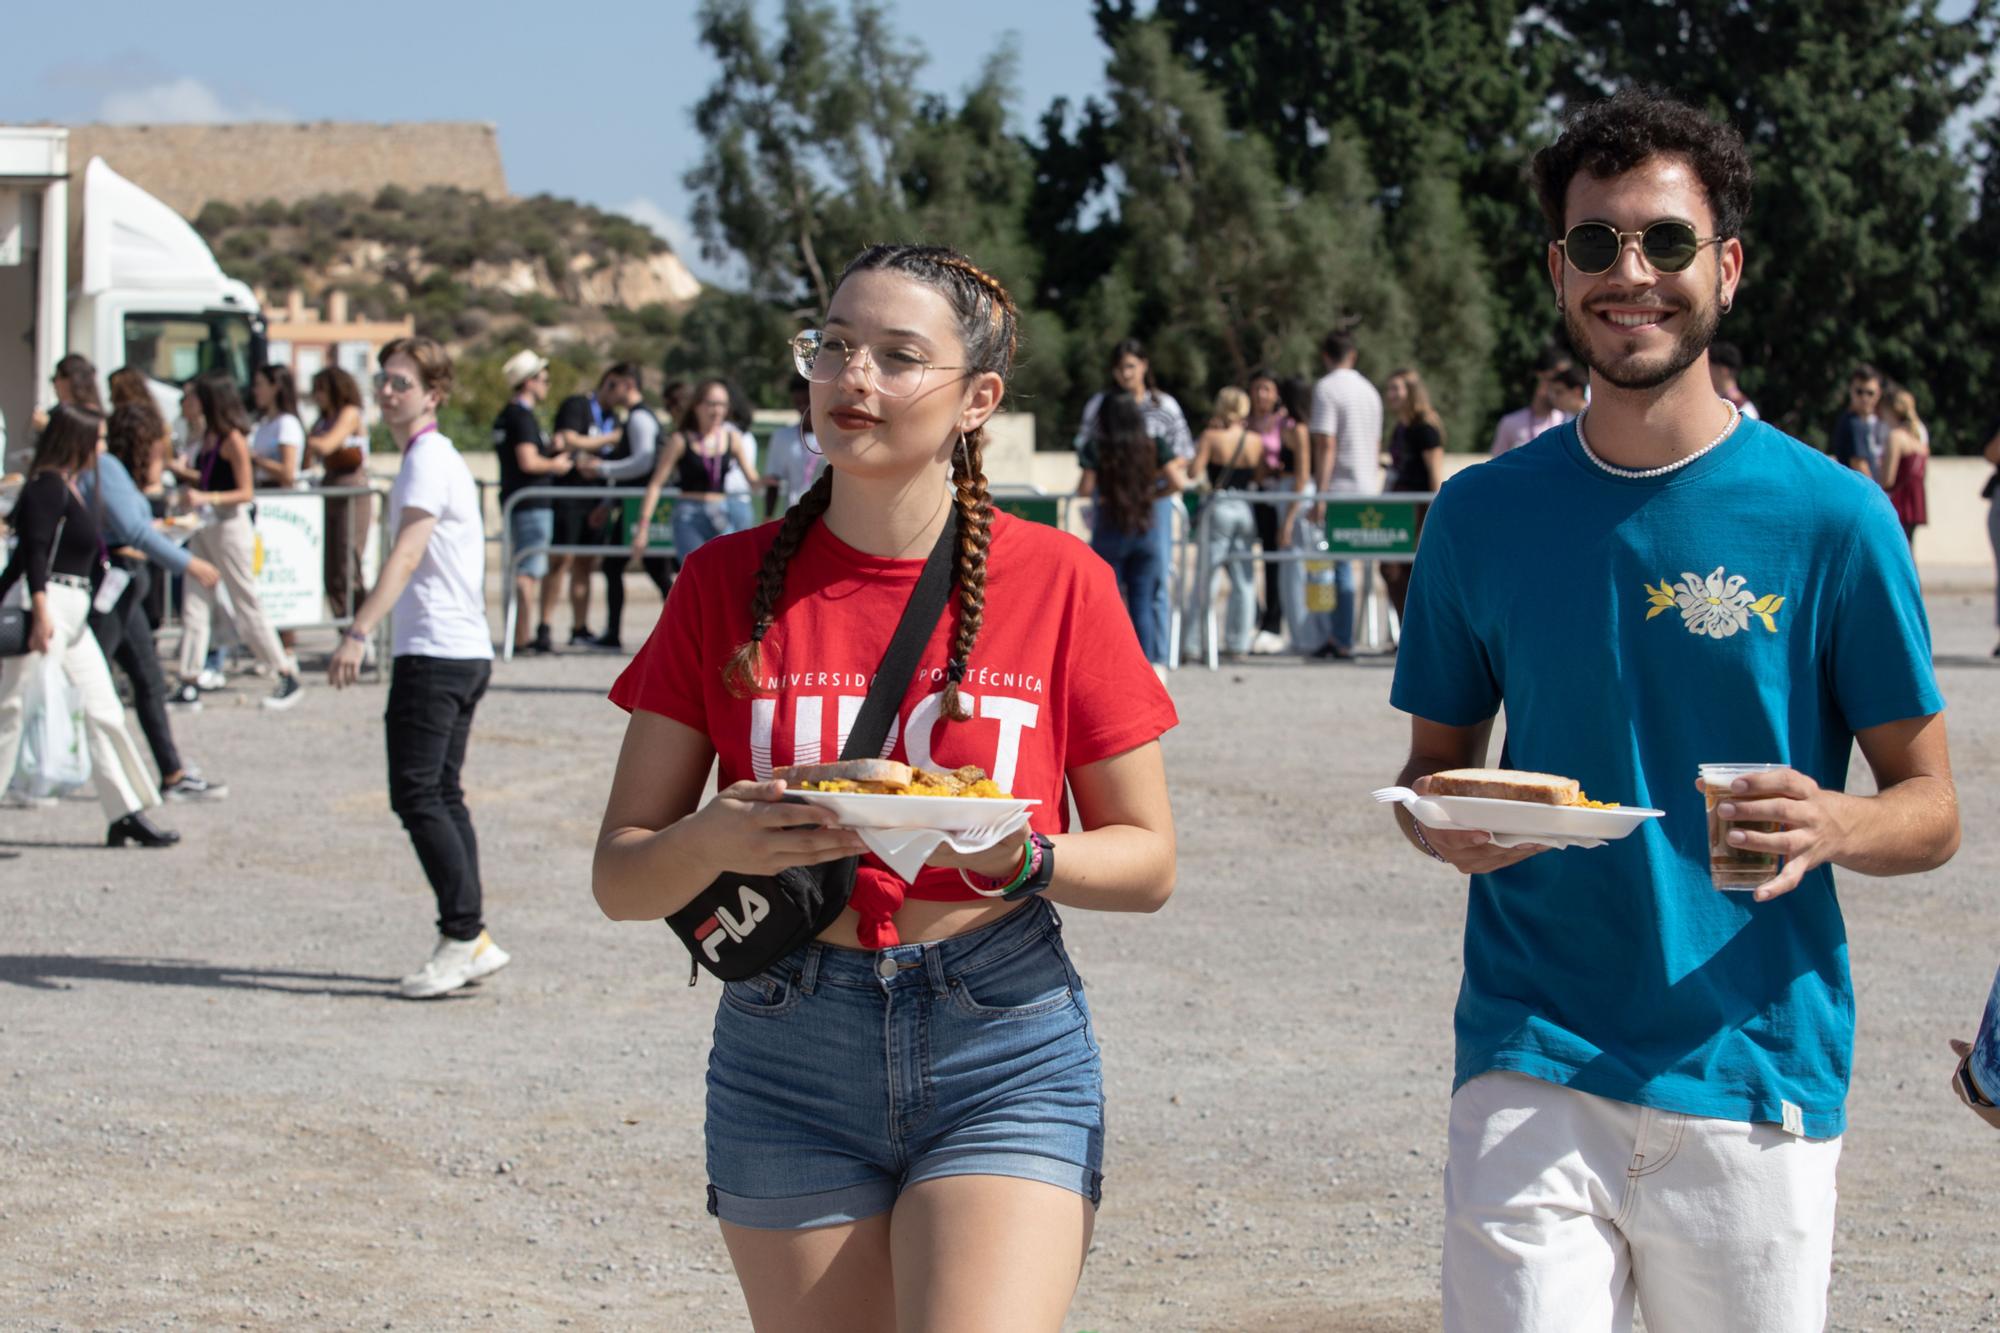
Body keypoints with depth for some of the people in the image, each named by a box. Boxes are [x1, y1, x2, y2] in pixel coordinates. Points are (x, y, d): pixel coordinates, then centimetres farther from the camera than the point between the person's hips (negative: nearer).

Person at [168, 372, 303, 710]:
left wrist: (207, 498, -26)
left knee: (246, 606, -1)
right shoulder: (208, 435, 10)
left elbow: (245, 492, -15)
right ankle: (190, 685, 3)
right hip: (204, 526, 8)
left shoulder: (233, 440, -13)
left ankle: (288, 677, 9)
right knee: (195, 604, 3)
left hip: (230, 524, -8)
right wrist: (179, 470, 9)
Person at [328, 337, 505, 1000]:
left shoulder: (429, 460, -12)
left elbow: (406, 555, -26)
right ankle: (471, 940, 9)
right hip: (465, 651, 10)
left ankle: (464, 937, -12)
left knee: (418, 795, -10)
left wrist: (359, 633, -35)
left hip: (434, 653, -10)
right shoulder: (434, 457, 20)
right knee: (442, 795, 10)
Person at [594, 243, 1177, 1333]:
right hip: (787, 1059, 2)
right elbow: (618, 879, 2)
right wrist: (716, 842, -20)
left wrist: (1013, 861, -17)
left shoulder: (1057, 580, -1)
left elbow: (1147, 861, 3)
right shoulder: (727, 584, 2)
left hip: (1003, 1051, -2)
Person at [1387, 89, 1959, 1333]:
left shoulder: (1831, 516, -1)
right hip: (1532, 1071, 1)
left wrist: (1829, 826, -19)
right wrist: (1442, 825, -7)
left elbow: (1931, 809, 3)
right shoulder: (1484, 515, 6)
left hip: (1756, 1075, -1)